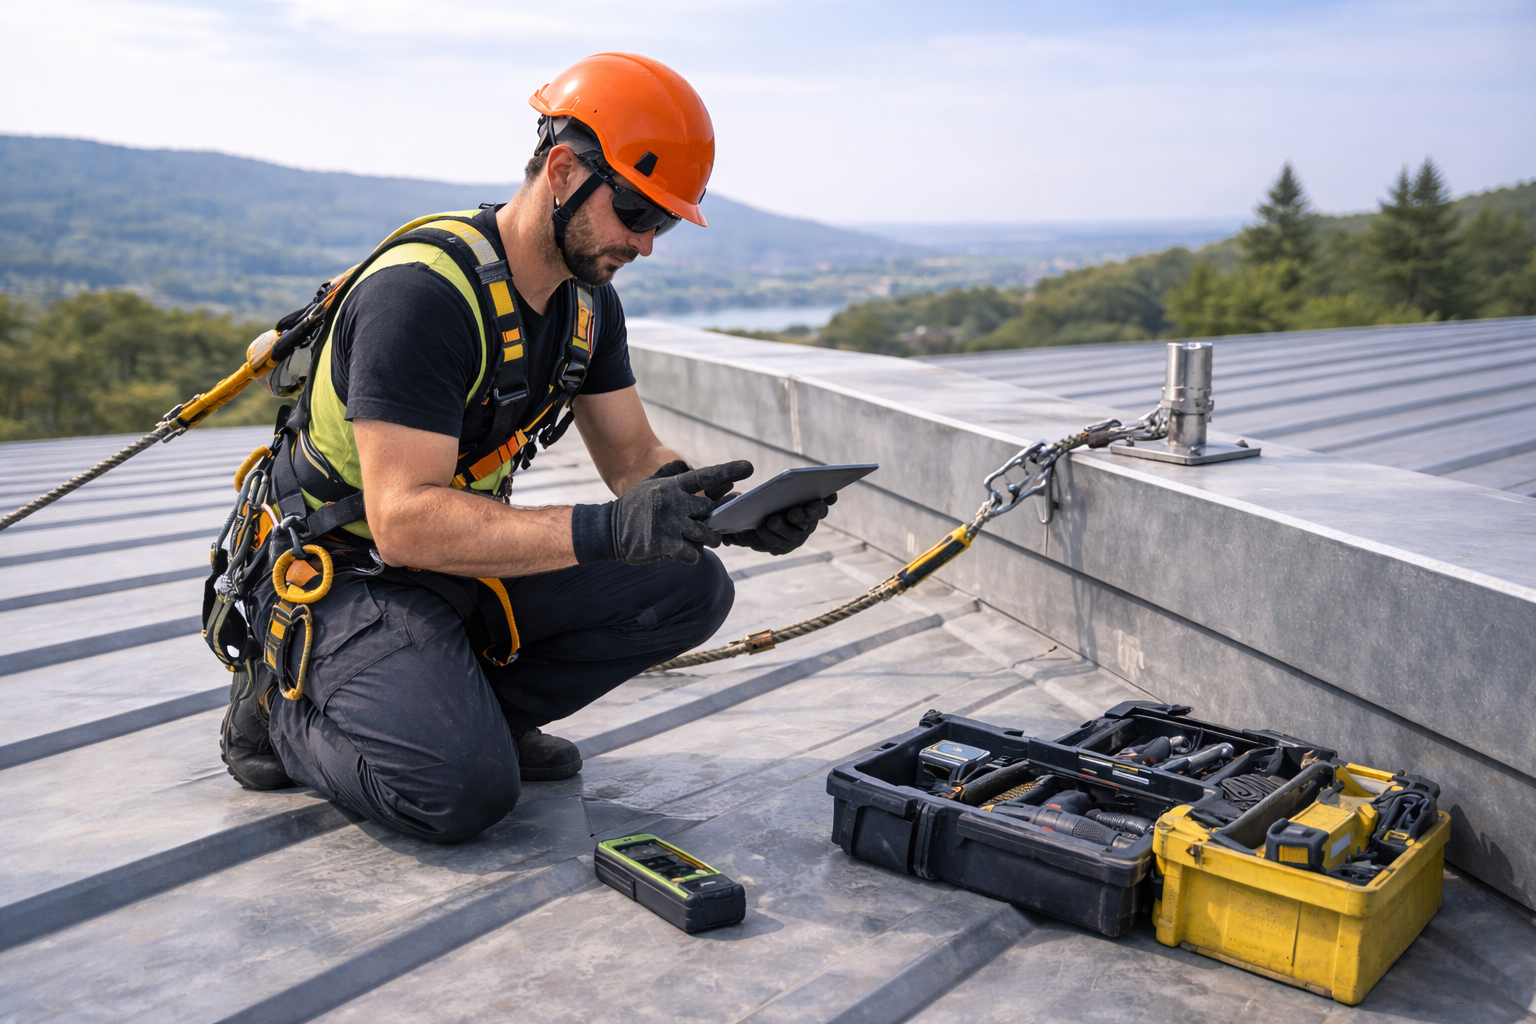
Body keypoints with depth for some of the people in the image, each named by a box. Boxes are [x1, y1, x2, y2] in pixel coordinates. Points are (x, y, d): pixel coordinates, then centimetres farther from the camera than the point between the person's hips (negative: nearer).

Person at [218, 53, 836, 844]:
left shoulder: (586, 298, 1)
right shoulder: (421, 290, -26)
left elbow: (636, 458, 3)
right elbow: (404, 521, -32)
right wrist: (604, 529, -41)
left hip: (469, 565, 8)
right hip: (351, 575, -7)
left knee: (692, 587, -7)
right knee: (466, 786, -29)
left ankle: (476, 708, 3)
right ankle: (284, 703, 0)